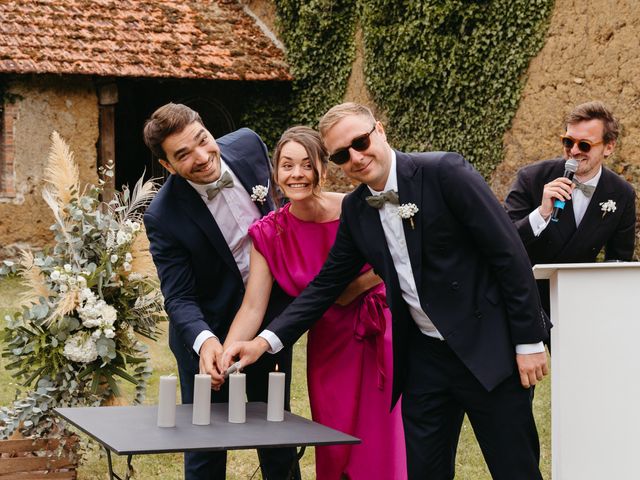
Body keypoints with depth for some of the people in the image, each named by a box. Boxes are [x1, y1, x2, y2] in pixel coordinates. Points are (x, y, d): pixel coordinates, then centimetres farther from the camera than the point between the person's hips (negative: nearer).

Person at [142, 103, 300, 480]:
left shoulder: (248, 144, -12)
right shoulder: (164, 217, -24)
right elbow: (178, 297, -21)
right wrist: (205, 341, -40)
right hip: (207, 335, -4)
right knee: (206, 441, 6)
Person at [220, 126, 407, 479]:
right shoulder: (269, 234, -10)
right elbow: (253, 307, -14)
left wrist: (349, 290, -16)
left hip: (378, 334, -2)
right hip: (328, 343, 2)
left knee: (381, 443, 1)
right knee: (334, 451, 7)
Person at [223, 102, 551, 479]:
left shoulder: (443, 173, -13)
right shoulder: (355, 210, 5)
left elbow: (509, 253, -13)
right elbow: (327, 284, 10)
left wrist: (529, 341, -13)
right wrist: (266, 340, -2)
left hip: (488, 348, -6)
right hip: (423, 356, 6)